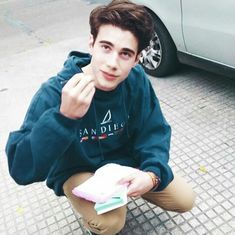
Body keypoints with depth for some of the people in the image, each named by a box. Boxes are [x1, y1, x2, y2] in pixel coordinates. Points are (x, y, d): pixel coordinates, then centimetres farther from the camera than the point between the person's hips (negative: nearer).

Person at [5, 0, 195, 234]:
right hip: (76, 170, -3)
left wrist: (153, 174, -28)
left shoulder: (136, 80, -19)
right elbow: (21, 170, -35)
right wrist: (64, 117, -50)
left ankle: (118, 186, 22)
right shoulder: (54, 92, -31)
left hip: (123, 159, 4)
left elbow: (154, 131, -8)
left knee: (184, 200, 1)